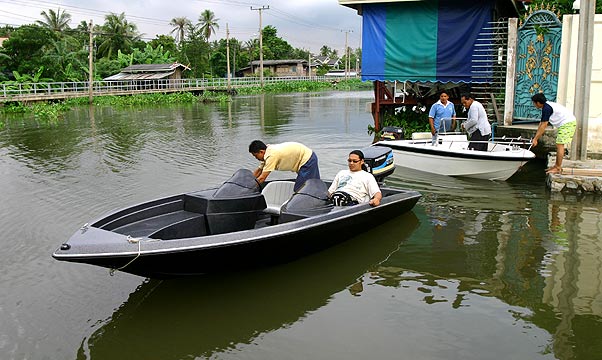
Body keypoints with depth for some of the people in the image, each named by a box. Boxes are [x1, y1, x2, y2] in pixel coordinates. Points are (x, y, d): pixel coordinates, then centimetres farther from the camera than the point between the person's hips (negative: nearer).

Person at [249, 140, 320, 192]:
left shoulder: (271, 156, -25)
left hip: (307, 161, -10)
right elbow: (259, 170, 13)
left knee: (299, 190, -8)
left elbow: (262, 178, -23)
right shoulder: (269, 150, 4)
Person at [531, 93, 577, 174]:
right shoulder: (547, 106, 14)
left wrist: (535, 139, -16)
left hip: (567, 123, -10)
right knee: (559, 145, 12)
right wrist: (535, 137, 16)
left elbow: (543, 126, -20)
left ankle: (558, 168, -9)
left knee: (560, 145, -11)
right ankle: (557, 166, 18)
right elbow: (541, 124, 17)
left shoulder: (546, 108, -18)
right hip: (566, 123, 10)